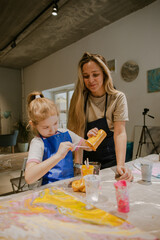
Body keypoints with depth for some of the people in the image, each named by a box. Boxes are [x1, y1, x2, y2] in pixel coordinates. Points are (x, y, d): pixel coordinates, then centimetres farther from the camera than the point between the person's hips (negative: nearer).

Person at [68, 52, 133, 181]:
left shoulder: (118, 98, -10)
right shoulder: (79, 99, -5)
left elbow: (120, 132, -18)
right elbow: (77, 132, -10)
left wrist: (120, 165, -30)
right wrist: (78, 162, -19)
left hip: (111, 158, -1)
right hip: (88, 158, 2)